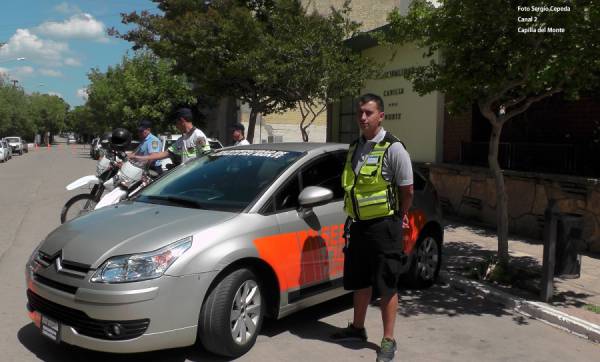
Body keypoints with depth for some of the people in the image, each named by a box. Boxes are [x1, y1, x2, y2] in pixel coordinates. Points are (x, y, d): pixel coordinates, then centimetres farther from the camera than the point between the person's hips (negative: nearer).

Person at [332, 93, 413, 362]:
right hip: (358, 225, 7)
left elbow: (407, 190, -8)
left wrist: (398, 216, 3)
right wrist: (353, 218, 12)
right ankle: (357, 328, 35)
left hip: (383, 226, -7)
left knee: (386, 285, 1)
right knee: (360, 280, 18)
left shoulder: (393, 148, -11)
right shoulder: (355, 147, 10)